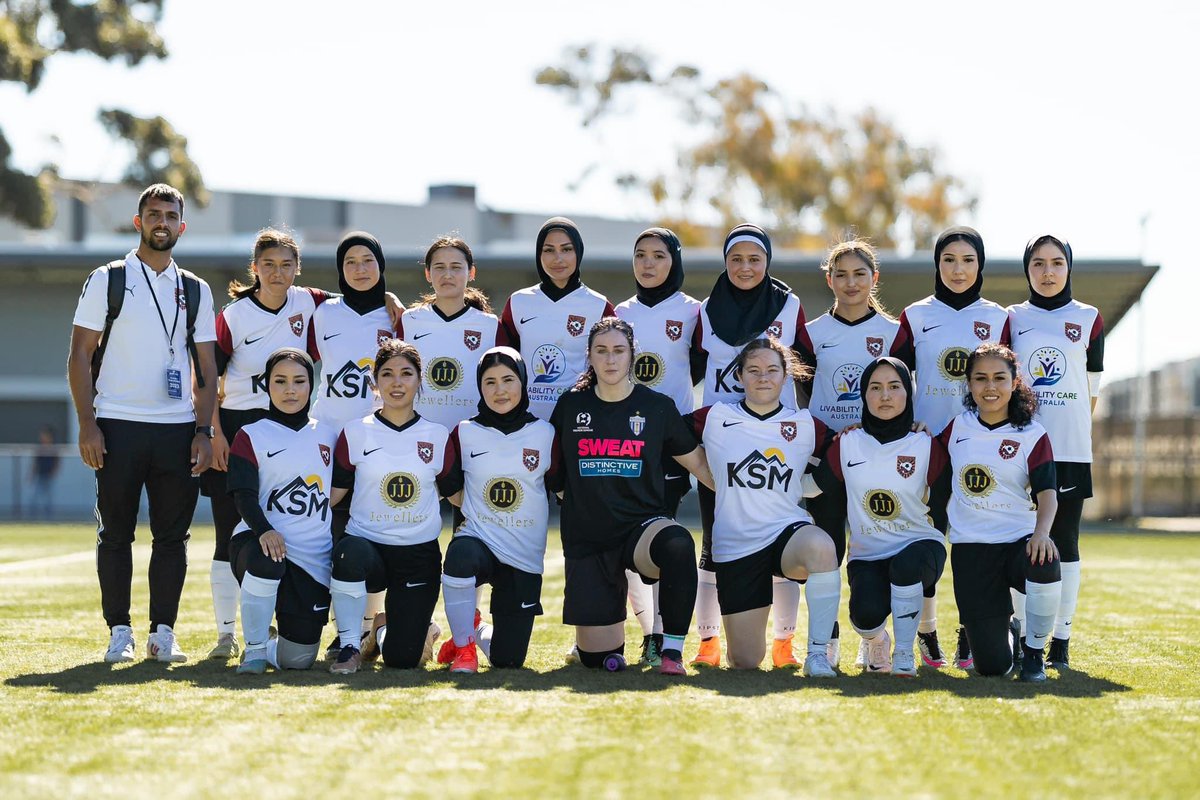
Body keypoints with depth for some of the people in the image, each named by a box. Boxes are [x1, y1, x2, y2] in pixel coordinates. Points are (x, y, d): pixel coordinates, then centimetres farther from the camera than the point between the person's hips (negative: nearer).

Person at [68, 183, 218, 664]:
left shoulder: (195, 291, 12)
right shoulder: (106, 281, 3)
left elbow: (206, 368, 13)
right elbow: (79, 356, 0)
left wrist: (203, 431, 2)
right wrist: (87, 424, -8)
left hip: (177, 428, 3)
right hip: (118, 425, -3)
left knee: (173, 534, 2)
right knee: (116, 532, 0)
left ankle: (163, 632, 9)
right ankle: (119, 632, 7)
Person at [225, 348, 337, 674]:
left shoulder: (328, 435, 14)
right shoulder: (251, 436, 4)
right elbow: (244, 495, -9)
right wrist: (264, 530, -28)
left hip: (315, 557, 3)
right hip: (260, 542, -3)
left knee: (298, 659, -5)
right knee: (266, 561, -41)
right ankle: (254, 647, -17)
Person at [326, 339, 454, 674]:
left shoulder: (437, 436, 7)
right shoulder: (356, 433, 4)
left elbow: (455, 493, 14)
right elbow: (332, 492, 1)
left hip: (419, 556, 1)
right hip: (367, 547, -1)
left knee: (401, 658, -12)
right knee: (351, 551, -39)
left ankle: (385, 629, 29)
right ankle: (351, 645, -15)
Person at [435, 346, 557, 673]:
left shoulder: (544, 434, 0)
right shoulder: (465, 433, 0)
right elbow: (446, 488, 6)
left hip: (524, 557, 1)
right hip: (478, 539, -1)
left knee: (507, 659, 0)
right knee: (461, 555, -40)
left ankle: (476, 631, 39)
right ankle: (463, 646, -15)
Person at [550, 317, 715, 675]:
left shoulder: (657, 407, 2)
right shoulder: (570, 406, 4)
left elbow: (698, 463, 9)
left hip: (643, 523, -1)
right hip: (587, 539, 1)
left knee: (678, 545, -40)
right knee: (597, 656, -5)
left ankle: (672, 650, -26)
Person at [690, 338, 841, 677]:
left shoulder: (805, 425, 4)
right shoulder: (714, 419, 2)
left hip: (789, 532, 0)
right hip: (735, 546, 0)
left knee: (821, 546, -39)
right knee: (744, 662, 1)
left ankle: (818, 652, -25)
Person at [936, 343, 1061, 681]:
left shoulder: (1032, 435, 0)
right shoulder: (957, 427, 9)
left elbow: (1047, 493, -10)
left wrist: (1041, 532, -30)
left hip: (1019, 538, -1)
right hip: (971, 548, 1)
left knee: (1045, 565, -41)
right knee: (992, 666, -11)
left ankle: (1034, 652, -11)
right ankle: (1008, 636, 31)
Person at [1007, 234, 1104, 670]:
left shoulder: (1088, 319, 7)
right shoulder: (1012, 319, 8)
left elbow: (1092, 389, 10)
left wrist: (1072, 431, 6)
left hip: (1070, 451, 0)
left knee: (1064, 542, 0)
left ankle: (1061, 639, 4)